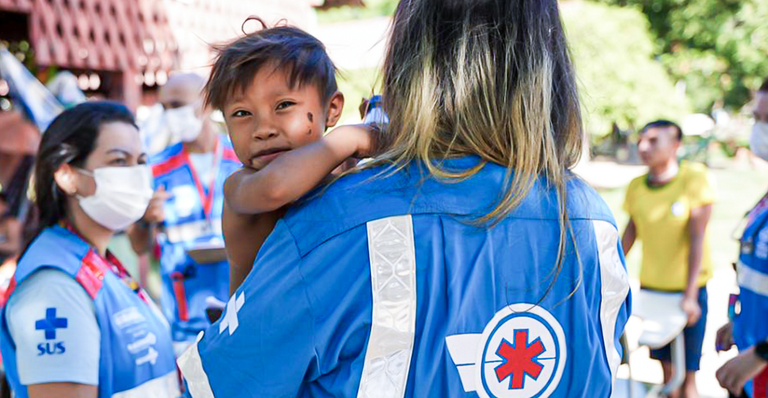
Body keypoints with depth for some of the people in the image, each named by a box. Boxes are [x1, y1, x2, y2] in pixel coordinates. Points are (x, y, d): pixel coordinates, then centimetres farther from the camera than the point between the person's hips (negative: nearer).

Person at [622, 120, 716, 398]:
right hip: (651, 287, 3)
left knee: (687, 373, -1)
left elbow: (697, 238, -14)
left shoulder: (694, 177, -11)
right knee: (666, 367, 9)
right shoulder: (636, 187, 0)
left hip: (688, 289, -3)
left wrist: (690, 294, -17)